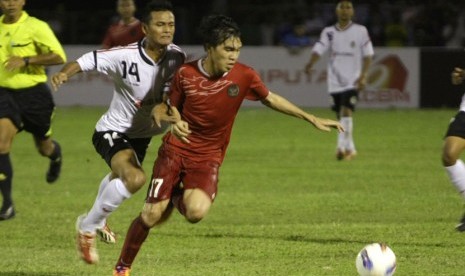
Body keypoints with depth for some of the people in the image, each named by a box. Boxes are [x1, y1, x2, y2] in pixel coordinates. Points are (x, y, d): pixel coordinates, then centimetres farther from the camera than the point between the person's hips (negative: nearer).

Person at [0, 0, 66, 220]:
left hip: (34, 94, -2)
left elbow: (59, 57, -16)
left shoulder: (36, 27, -12)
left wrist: (26, 60, -23)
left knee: (44, 147, 15)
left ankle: (56, 155, 56)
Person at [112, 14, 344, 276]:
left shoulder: (244, 76, -11)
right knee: (152, 216, -8)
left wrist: (312, 119, 6)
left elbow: (270, 99, 7)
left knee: (196, 212, -28)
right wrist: (173, 124, -20)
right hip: (175, 149, 0)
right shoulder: (186, 74, -11)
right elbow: (171, 109, 4)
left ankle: (178, 197, 9)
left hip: (208, 156, 0)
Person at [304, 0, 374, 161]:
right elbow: (318, 49, -7)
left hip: (352, 81, -3)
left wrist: (363, 75, -12)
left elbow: (368, 55, 0)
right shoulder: (329, 32, 5)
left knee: (346, 112, -18)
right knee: (341, 117, 9)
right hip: (335, 81, 3)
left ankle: (342, 147, -19)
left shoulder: (360, 31, 0)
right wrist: (310, 64, -27)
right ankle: (350, 149, 23)